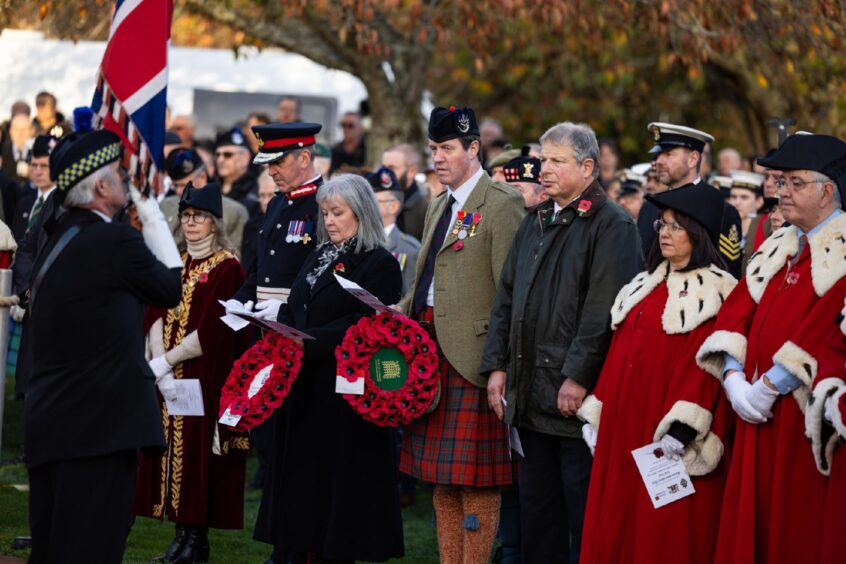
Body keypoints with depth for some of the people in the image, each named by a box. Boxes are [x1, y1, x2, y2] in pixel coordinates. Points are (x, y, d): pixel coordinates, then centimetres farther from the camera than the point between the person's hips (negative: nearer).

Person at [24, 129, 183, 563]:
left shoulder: (60, 240, 13)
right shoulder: (116, 240, -13)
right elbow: (171, 289, 2)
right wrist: (153, 216, 9)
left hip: (49, 425, 9)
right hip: (99, 424, -9)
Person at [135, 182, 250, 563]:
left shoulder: (227, 268, -7)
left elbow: (211, 332, -13)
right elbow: (156, 317, 4)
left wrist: (164, 361, -13)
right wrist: (161, 369, -11)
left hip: (205, 380, -6)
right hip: (168, 379, 6)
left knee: (198, 454, -7)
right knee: (172, 451, 4)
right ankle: (182, 532, 10)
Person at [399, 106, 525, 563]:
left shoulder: (502, 204, -8)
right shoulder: (439, 207, 19)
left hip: (472, 354, -9)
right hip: (430, 349, 9)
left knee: (476, 479, -4)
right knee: (441, 476, 12)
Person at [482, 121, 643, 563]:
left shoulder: (611, 226, -9)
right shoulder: (535, 224, 17)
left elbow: (604, 309, -17)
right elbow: (506, 299, 19)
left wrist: (579, 377, -21)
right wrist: (497, 365, 10)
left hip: (579, 396, -8)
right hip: (531, 394, 8)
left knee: (584, 515, -3)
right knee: (537, 511, 13)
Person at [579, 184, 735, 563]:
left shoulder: (714, 293, -7)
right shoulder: (645, 287, 17)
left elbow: (705, 365, -15)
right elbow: (618, 355, 16)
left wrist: (680, 430, -22)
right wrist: (597, 415, 10)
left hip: (664, 435, -7)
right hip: (623, 428, 7)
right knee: (617, 526, 7)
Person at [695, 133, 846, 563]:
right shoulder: (776, 247, 16)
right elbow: (737, 312, 9)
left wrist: (771, 386, -18)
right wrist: (733, 378, -6)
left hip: (805, 417, -7)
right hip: (758, 416, 7)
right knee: (749, 527, 6)